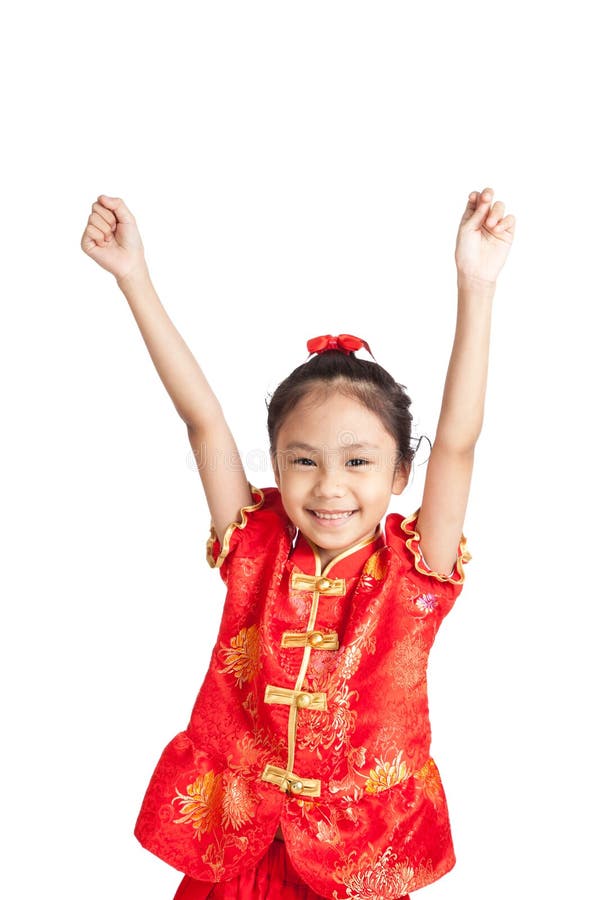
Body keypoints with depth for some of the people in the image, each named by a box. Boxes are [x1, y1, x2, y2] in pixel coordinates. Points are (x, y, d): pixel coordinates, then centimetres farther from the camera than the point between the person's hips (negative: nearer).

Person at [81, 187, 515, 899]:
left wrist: (476, 287, -27)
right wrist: (134, 279, -12)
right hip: (237, 842, 1)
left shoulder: (412, 571, -10)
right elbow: (202, 418, -10)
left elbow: (457, 443, -20)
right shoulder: (255, 550, -7)